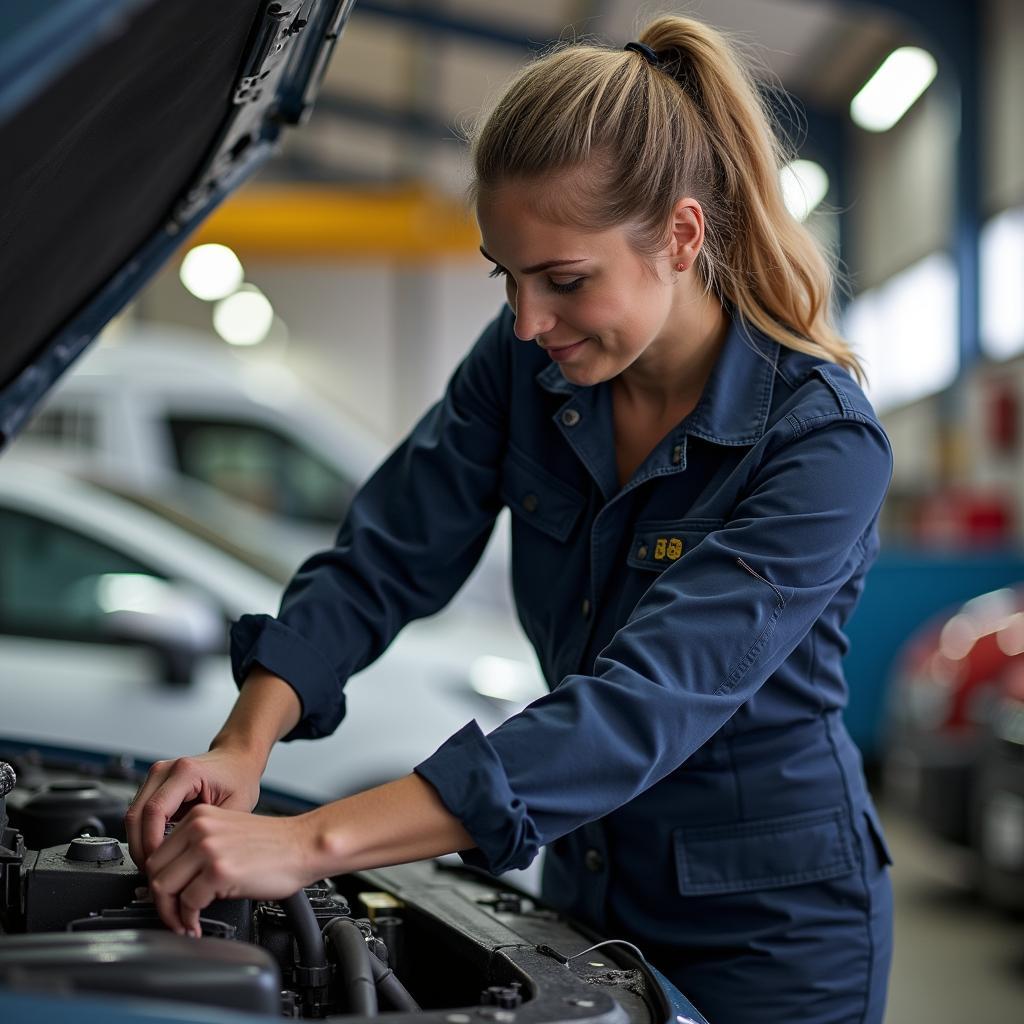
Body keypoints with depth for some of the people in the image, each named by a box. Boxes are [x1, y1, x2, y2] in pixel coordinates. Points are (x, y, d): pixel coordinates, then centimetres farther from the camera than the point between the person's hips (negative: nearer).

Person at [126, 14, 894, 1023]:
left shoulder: (823, 444, -27)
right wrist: (243, 746, -25)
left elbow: (643, 709, -36)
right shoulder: (525, 362, -9)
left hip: (772, 932, -4)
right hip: (590, 893, 5)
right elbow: (381, 562, -7)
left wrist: (313, 843, -42)